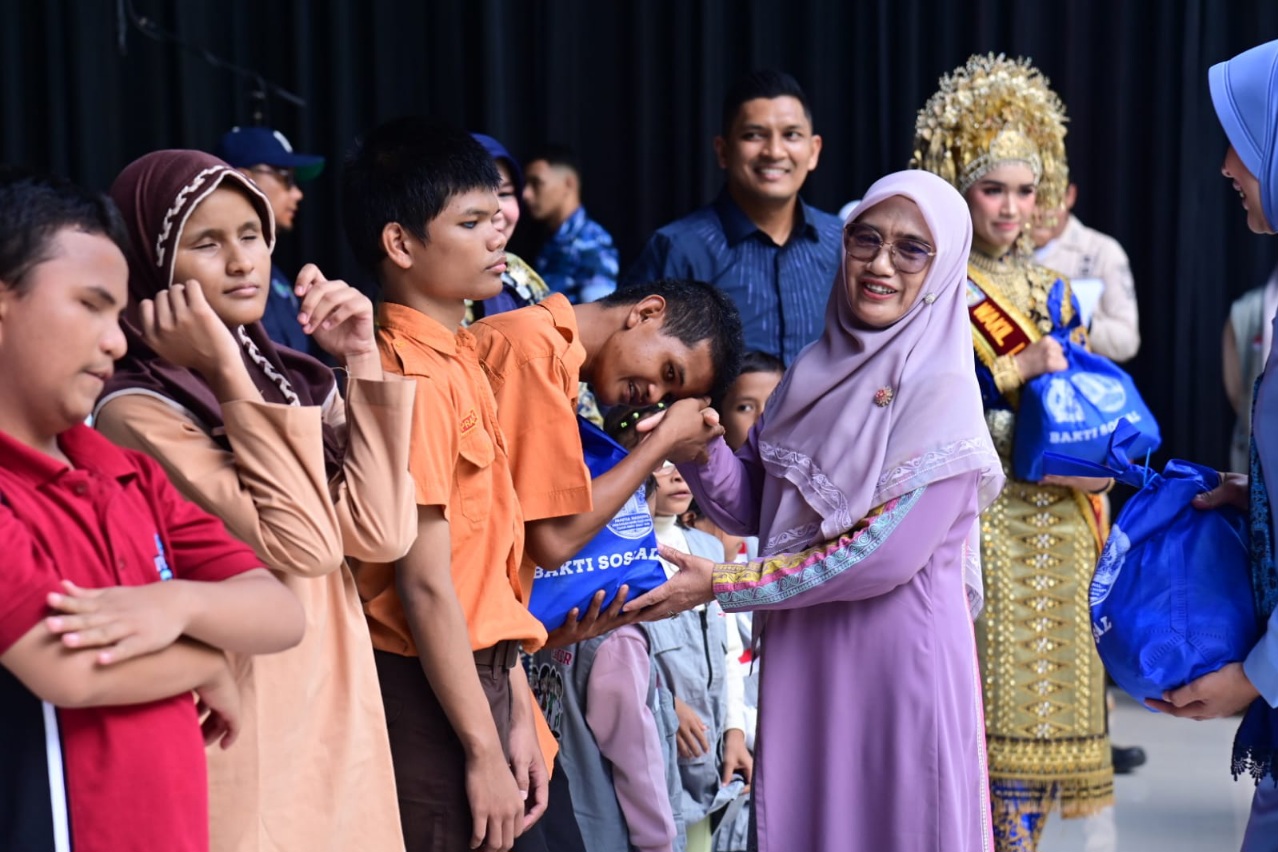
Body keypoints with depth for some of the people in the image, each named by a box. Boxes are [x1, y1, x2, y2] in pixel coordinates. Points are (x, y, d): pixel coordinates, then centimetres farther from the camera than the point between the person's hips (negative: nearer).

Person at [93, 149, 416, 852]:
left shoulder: (284, 375, 7)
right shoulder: (137, 414, -14)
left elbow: (380, 532, -4)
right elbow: (307, 546, -21)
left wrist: (362, 360, -5)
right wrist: (227, 379, -19)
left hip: (340, 720, 7)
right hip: (250, 741, -7)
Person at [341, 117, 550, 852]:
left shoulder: (460, 360, 9)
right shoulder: (416, 379, -18)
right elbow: (426, 584, -19)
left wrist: (518, 715, 10)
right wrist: (484, 751, -17)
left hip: (477, 679, 9)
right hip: (430, 697, -9)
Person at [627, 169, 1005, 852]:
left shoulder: (942, 392, -12)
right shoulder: (816, 371, 8)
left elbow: (886, 555, -17)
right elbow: (750, 509, 8)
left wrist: (719, 586, -13)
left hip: (901, 661, -6)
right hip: (801, 659, 6)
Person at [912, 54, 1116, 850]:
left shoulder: (1053, 292, 15)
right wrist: (1016, 371, -16)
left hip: (1057, 524, 6)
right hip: (980, 522, -6)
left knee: (1049, 701, 6)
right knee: (994, 703, -9)